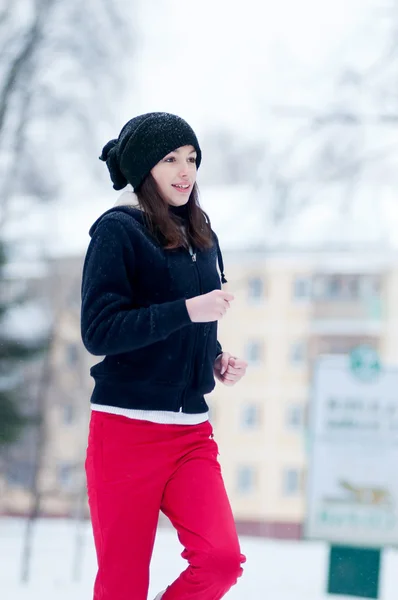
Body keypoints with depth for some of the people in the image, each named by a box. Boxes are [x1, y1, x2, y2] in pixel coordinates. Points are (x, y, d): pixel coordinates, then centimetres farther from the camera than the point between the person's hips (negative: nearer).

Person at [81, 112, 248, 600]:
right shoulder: (117, 230, -6)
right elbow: (98, 332, -15)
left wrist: (217, 361, 5)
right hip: (126, 427, -5)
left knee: (221, 557, -14)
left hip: (192, 430, 5)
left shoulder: (202, 238, 13)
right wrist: (188, 310, -19)